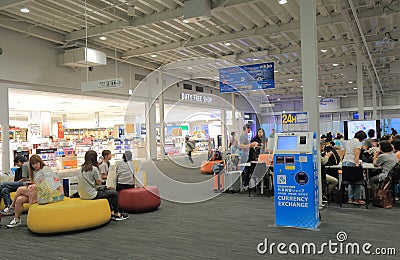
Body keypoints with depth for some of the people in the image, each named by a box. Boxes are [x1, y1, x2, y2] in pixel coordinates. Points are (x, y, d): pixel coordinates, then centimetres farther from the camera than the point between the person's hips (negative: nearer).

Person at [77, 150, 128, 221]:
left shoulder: (81, 169, 6)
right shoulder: (94, 168, -17)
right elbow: (99, 183, -9)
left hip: (83, 195, 9)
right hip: (91, 195, -9)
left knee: (106, 192, 28)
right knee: (114, 193, 5)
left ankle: (112, 213, 30)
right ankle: (116, 214, 19)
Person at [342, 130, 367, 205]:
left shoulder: (349, 141, 20)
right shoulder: (358, 143, -6)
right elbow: (356, 155, -15)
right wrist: (357, 164, -18)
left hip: (345, 162, 9)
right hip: (352, 163, -9)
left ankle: (350, 198, 16)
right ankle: (357, 199, 5)